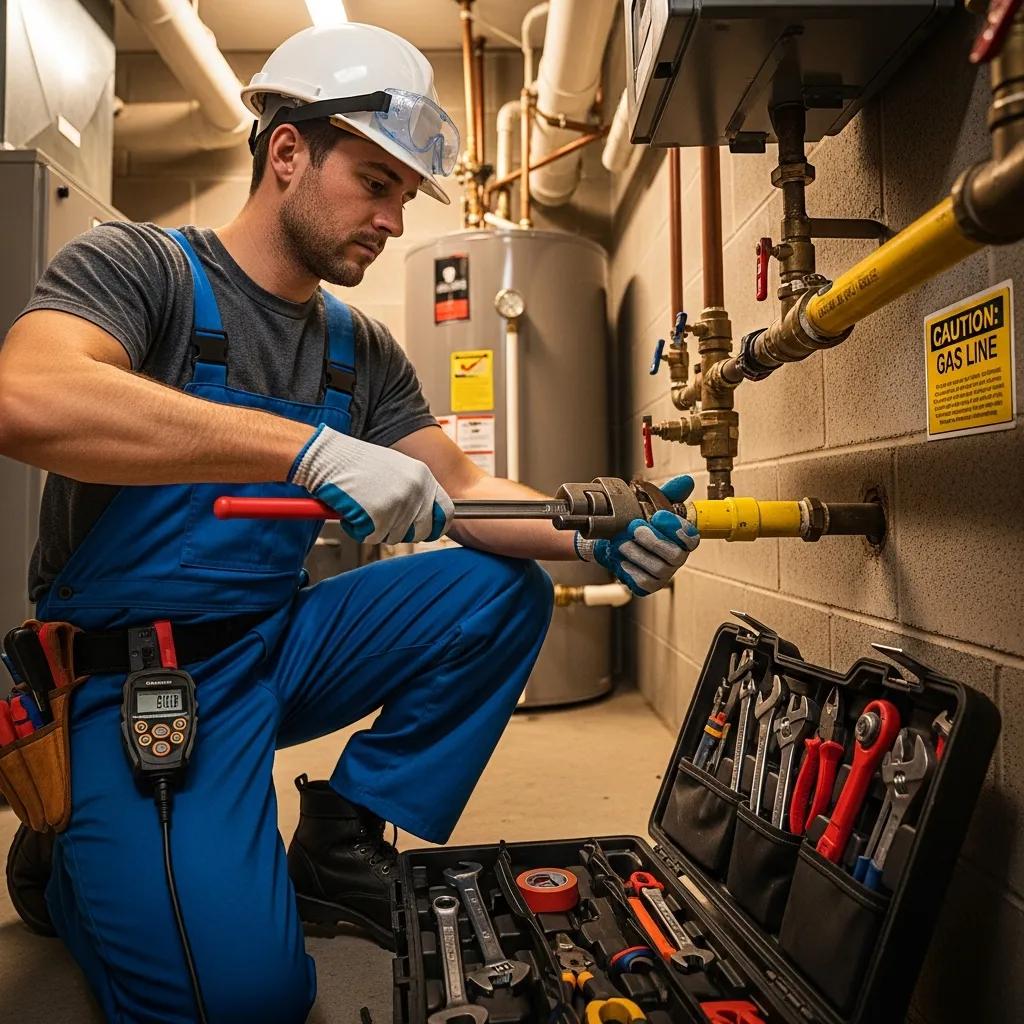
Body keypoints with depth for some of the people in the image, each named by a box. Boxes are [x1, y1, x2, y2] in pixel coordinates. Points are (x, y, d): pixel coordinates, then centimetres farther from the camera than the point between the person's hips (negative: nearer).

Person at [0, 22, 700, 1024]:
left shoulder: (362, 351, 8)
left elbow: (461, 491, 1)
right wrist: (308, 448, -37)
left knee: (503, 588, -8)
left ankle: (339, 841, 2)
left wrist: (595, 538, -18)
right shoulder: (136, 266, -9)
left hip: (279, 640, 6)